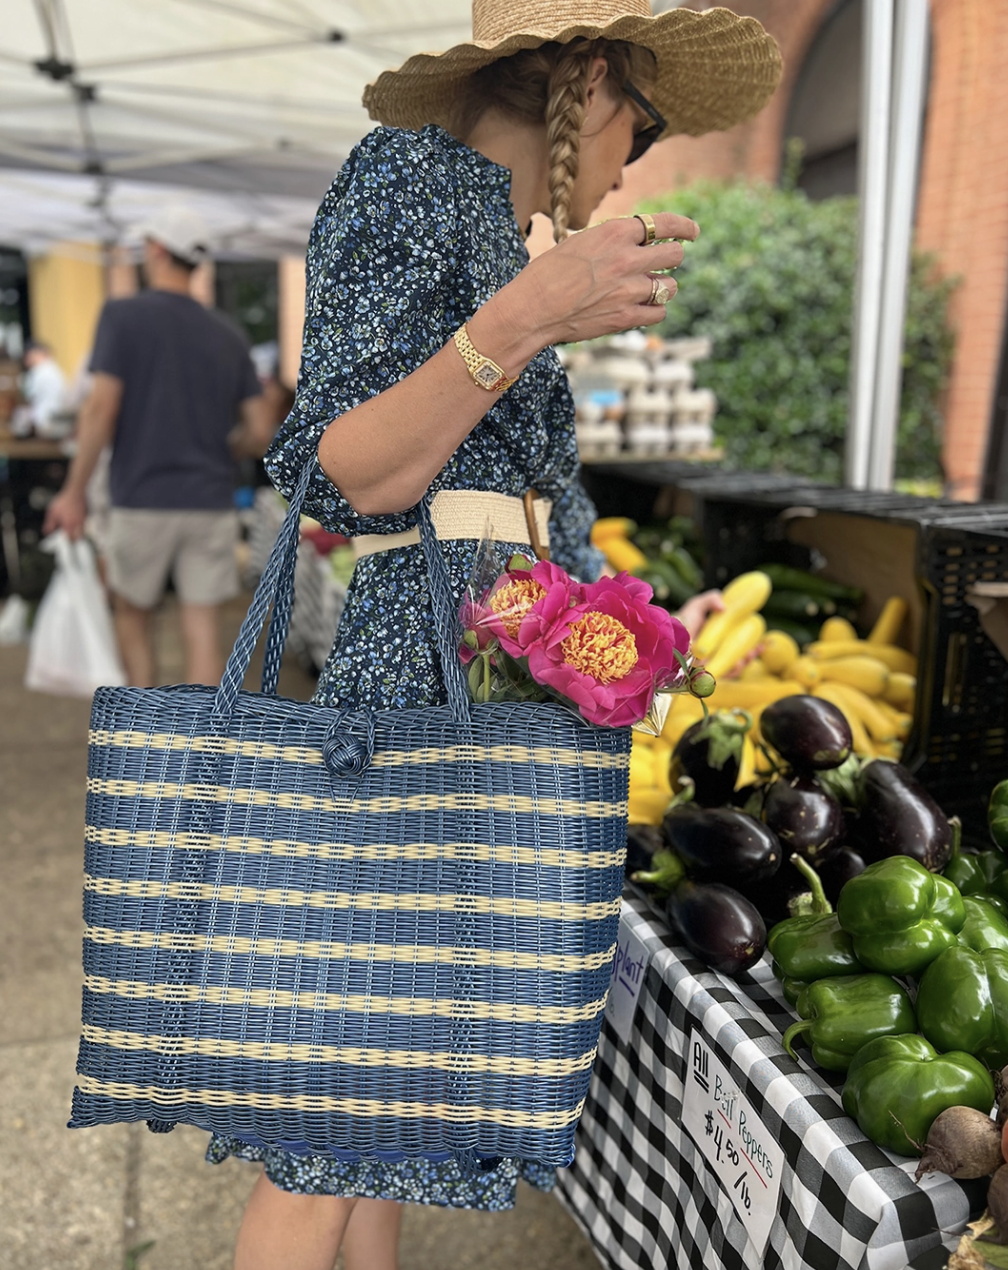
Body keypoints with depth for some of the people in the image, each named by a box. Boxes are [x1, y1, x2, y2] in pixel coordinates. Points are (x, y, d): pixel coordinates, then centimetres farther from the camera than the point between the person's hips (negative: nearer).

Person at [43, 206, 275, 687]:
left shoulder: (122, 315, -2)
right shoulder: (228, 335, 8)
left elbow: (101, 408, -11)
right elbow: (260, 435, 5)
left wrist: (74, 491, -3)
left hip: (143, 502, -2)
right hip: (212, 506, 2)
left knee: (132, 614, 17)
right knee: (203, 631, 2)